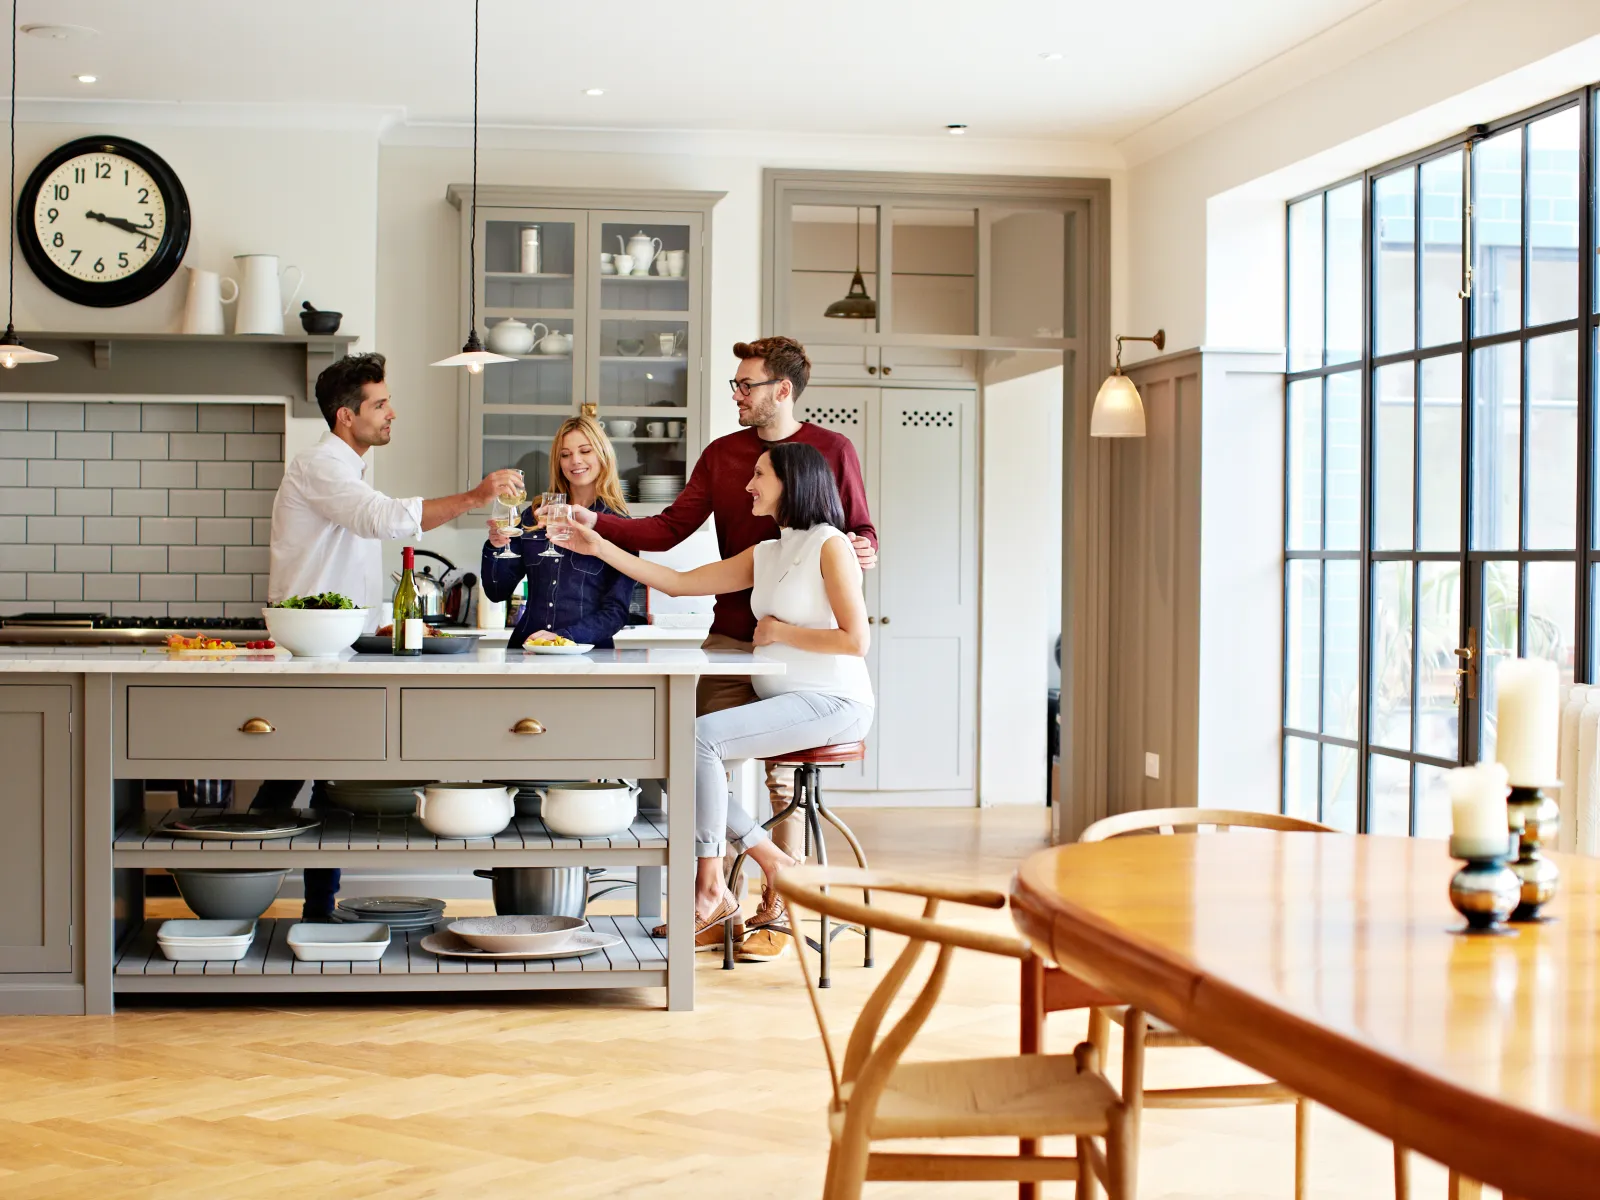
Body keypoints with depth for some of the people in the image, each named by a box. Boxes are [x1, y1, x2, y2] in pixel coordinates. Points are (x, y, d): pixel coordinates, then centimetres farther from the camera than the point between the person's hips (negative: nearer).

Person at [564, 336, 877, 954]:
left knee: (784, 776, 0)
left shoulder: (831, 450, 1)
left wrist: (862, 551, -17)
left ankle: (774, 910, 9)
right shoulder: (721, 455, 11)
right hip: (730, 637, 4)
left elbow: (861, 532, 6)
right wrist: (595, 524, -3)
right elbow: (669, 529, 7)